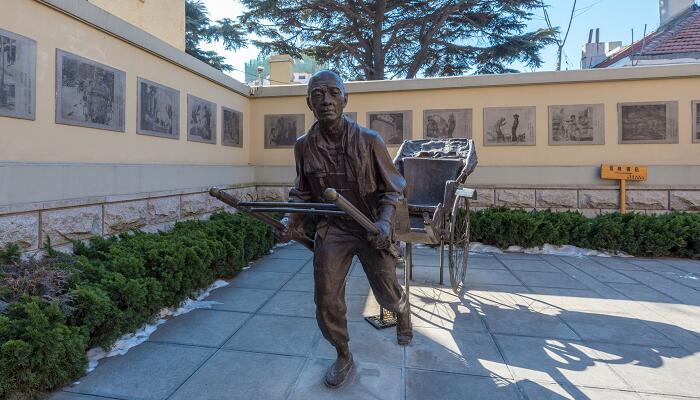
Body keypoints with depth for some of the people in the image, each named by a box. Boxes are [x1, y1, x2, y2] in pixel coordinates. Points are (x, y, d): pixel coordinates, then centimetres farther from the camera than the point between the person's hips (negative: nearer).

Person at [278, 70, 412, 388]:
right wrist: (293, 222, -9)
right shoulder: (304, 146, -6)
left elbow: (391, 189, -5)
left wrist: (385, 222, -22)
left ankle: (403, 311, 52)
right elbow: (303, 192, 8)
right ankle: (343, 357, 30)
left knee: (388, 294, 12)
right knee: (326, 302, 1)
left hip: (371, 228, -1)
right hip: (331, 230, 2)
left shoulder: (370, 141, -14)